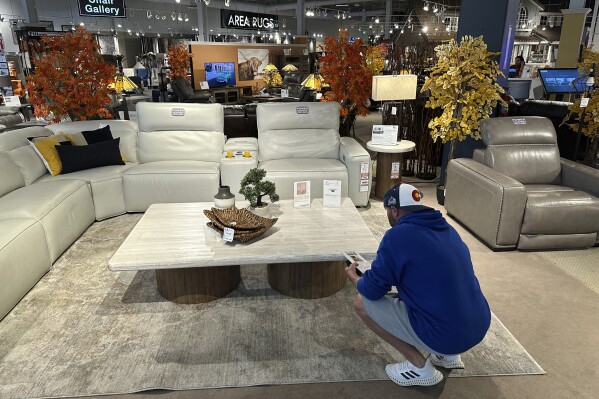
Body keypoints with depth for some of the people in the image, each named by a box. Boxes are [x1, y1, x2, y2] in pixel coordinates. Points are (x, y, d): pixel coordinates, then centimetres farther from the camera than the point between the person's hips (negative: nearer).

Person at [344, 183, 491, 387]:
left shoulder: (397, 235, -14)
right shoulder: (447, 229, 9)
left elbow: (372, 291, -7)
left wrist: (354, 277, 15)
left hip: (443, 333, -8)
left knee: (362, 303, 3)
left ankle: (419, 367, 6)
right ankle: (448, 354, 22)